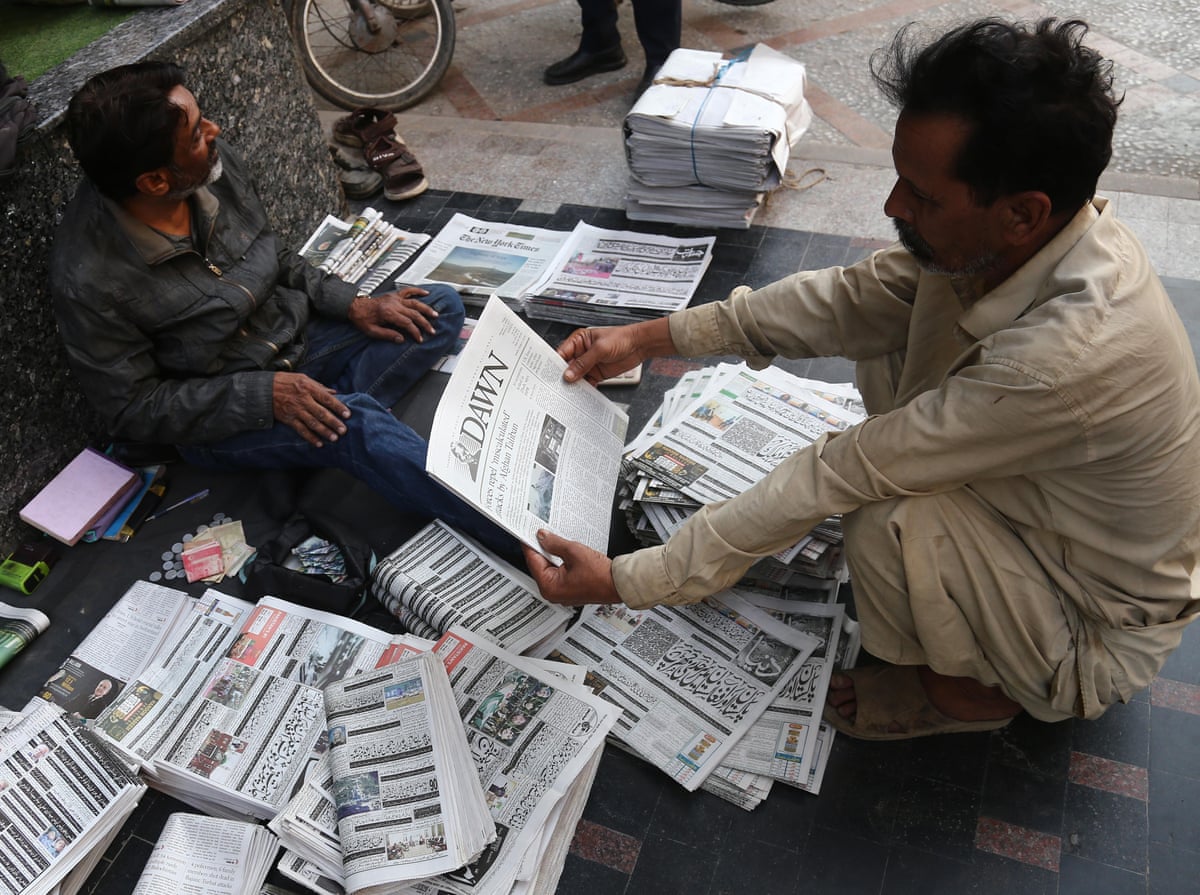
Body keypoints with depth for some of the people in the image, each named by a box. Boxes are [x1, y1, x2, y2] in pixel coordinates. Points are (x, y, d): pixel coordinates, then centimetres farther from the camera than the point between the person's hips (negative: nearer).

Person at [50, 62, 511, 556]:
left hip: (295, 335, 7)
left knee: (442, 306, -2)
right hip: (214, 410, -7)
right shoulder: (87, 282, -25)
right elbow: (134, 409, -17)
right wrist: (263, 394, -27)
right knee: (359, 424, -33)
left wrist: (350, 303, -7)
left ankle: (332, 421, -20)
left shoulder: (217, 164, -10)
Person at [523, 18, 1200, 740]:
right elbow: (849, 300, -7)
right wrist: (650, 339, -9)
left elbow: (835, 480, -38)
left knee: (891, 522, -33)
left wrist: (628, 581, -29)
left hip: (1102, 623, -7)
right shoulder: (1021, 233, -18)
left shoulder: (1072, 356, -41)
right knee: (886, 330, 2)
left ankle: (977, 686, 1)